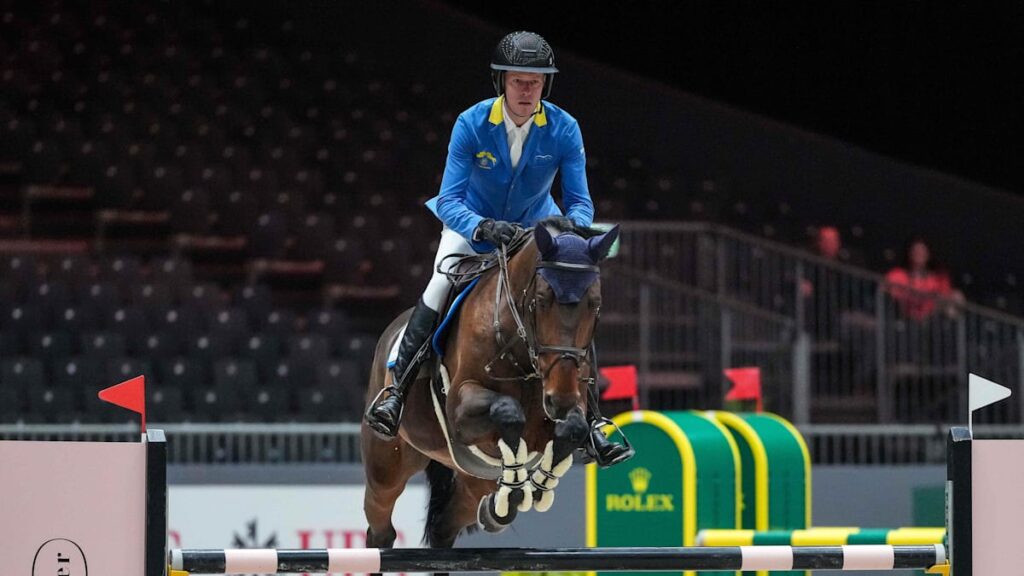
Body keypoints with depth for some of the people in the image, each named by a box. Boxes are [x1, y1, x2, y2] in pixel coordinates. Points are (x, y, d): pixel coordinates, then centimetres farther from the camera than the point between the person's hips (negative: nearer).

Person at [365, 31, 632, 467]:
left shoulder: (564, 130, -21)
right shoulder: (471, 125, -25)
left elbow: (581, 202, -17)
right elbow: (449, 201, -28)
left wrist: (570, 224, -42)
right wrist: (484, 228, -48)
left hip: (535, 228, 1)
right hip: (473, 221, -1)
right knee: (439, 291, -26)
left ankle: (590, 424, -5)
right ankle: (395, 392, -17)